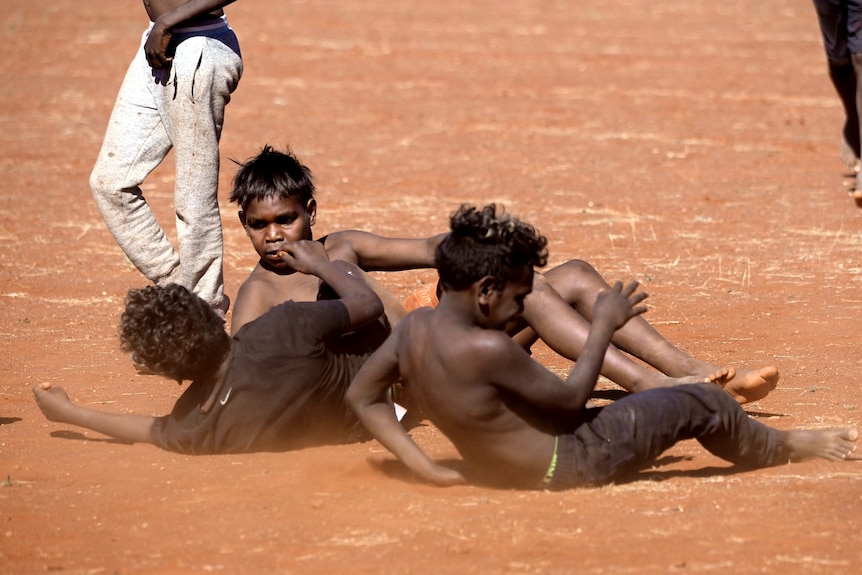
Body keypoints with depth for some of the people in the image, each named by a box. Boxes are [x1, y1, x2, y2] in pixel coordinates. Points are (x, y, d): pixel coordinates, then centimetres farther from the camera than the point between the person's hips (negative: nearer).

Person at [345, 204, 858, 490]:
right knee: (703, 404, 5)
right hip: (566, 465, -9)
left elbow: (362, 396, 3)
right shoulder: (488, 350, -33)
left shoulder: (413, 328, -8)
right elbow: (570, 401, -21)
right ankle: (782, 446, 34)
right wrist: (604, 327, -9)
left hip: (504, 468, 9)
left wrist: (429, 469, 0)